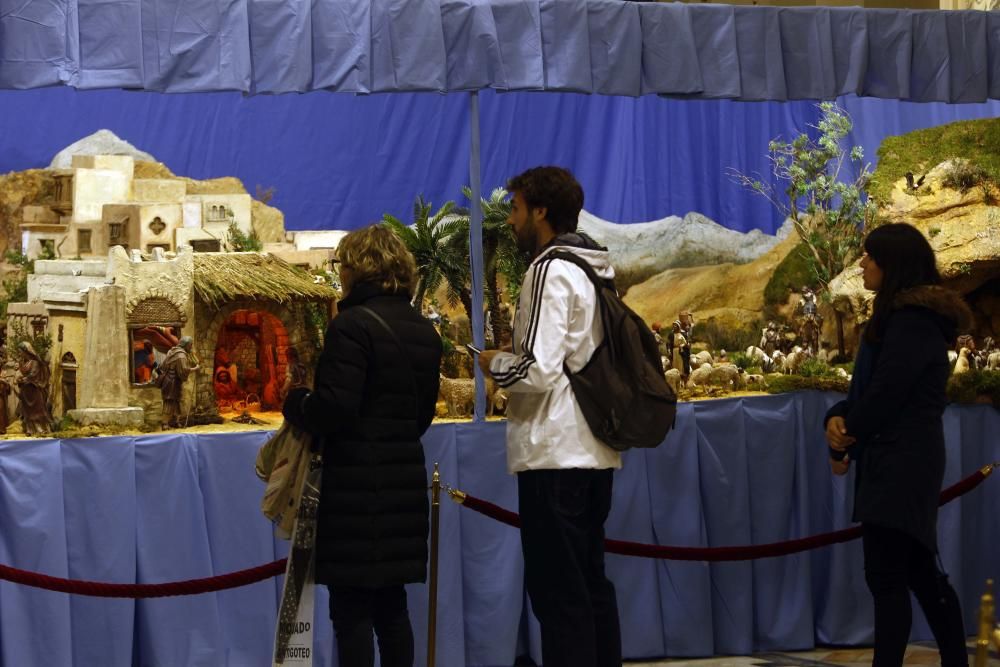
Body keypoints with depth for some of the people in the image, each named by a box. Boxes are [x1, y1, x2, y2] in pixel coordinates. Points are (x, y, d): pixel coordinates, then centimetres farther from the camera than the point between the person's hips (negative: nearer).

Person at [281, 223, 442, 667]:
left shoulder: (353, 325, -14)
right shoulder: (425, 332, 12)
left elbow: (334, 409, -20)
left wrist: (294, 403, -3)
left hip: (357, 485, -8)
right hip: (405, 479, 8)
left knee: (351, 609, -3)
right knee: (391, 605, 13)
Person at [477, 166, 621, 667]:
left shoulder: (551, 270, -13)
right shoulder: (596, 268, 13)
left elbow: (537, 370, -21)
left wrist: (493, 363, -3)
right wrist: (514, 358, 17)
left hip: (555, 454, -9)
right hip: (594, 451, 9)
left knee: (557, 589, -6)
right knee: (591, 581, 14)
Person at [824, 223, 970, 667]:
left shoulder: (912, 322, -16)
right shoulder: (899, 317, 18)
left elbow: (885, 394, -18)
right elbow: (867, 387, 16)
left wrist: (843, 443, -4)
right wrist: (839, 418, -4)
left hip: (902, 464, -11)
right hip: (896, 463, 11)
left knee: (886, 578, -10)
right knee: (921, 573, 13)